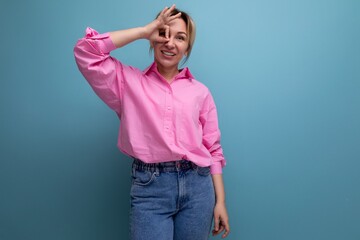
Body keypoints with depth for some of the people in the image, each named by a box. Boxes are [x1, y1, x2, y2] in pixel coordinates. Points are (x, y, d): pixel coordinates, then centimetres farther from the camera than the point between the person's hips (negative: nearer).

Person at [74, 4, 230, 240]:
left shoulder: (200, 92, 8)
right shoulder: (129, 81, 5)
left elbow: (213, 150, 7)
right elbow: (86, 51, -8)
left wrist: (220, 201, 3)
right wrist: (145, 30, -5)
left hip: (196, 187, 3)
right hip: (149, 188, -2)